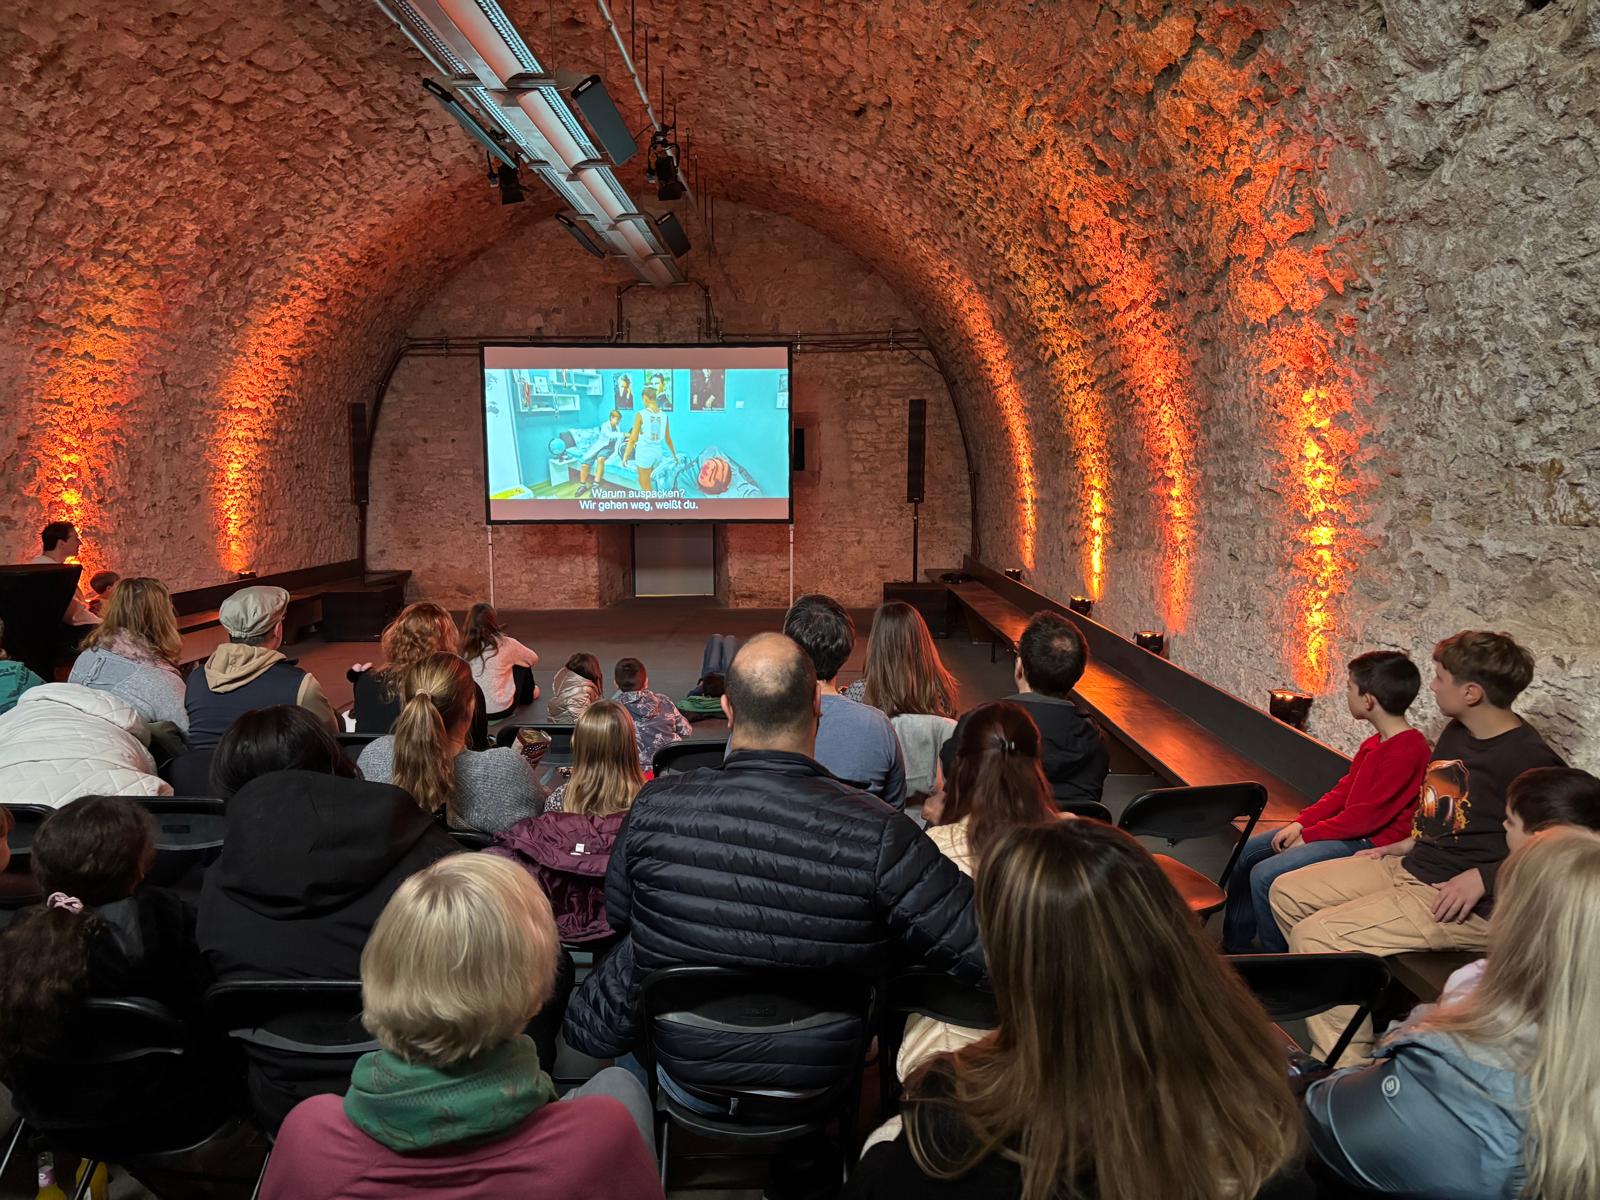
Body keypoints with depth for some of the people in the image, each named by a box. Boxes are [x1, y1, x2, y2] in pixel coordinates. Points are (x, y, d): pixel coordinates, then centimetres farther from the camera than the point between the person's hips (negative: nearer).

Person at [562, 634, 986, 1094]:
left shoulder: (655, 807, -19)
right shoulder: (878, 832, -27)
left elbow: (617, 916, 0)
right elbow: (987, 953, -22)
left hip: (684, 1074, 1)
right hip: (816, 1093, 0)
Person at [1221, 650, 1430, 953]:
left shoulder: (1407, 752, -23)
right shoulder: (1375, 743, 9)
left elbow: (1368, 817, -23)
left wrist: (1308, 836, -14)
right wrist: (1300, 823, 1)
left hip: (1370, 843, -10)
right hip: (1349, 828, 10)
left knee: (1265, 875, -23)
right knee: (1247, 851, 8)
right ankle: (1235, 947, 18)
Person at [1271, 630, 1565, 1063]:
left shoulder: (1529, 760, -20)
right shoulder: (1457, 733, 9)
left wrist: (1483, 876, -26)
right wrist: (1405, 846, 16)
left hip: (1468, 907, -10)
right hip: (1412, 869, 10)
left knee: (1315, 935, -22)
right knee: (1287, 891, 7)